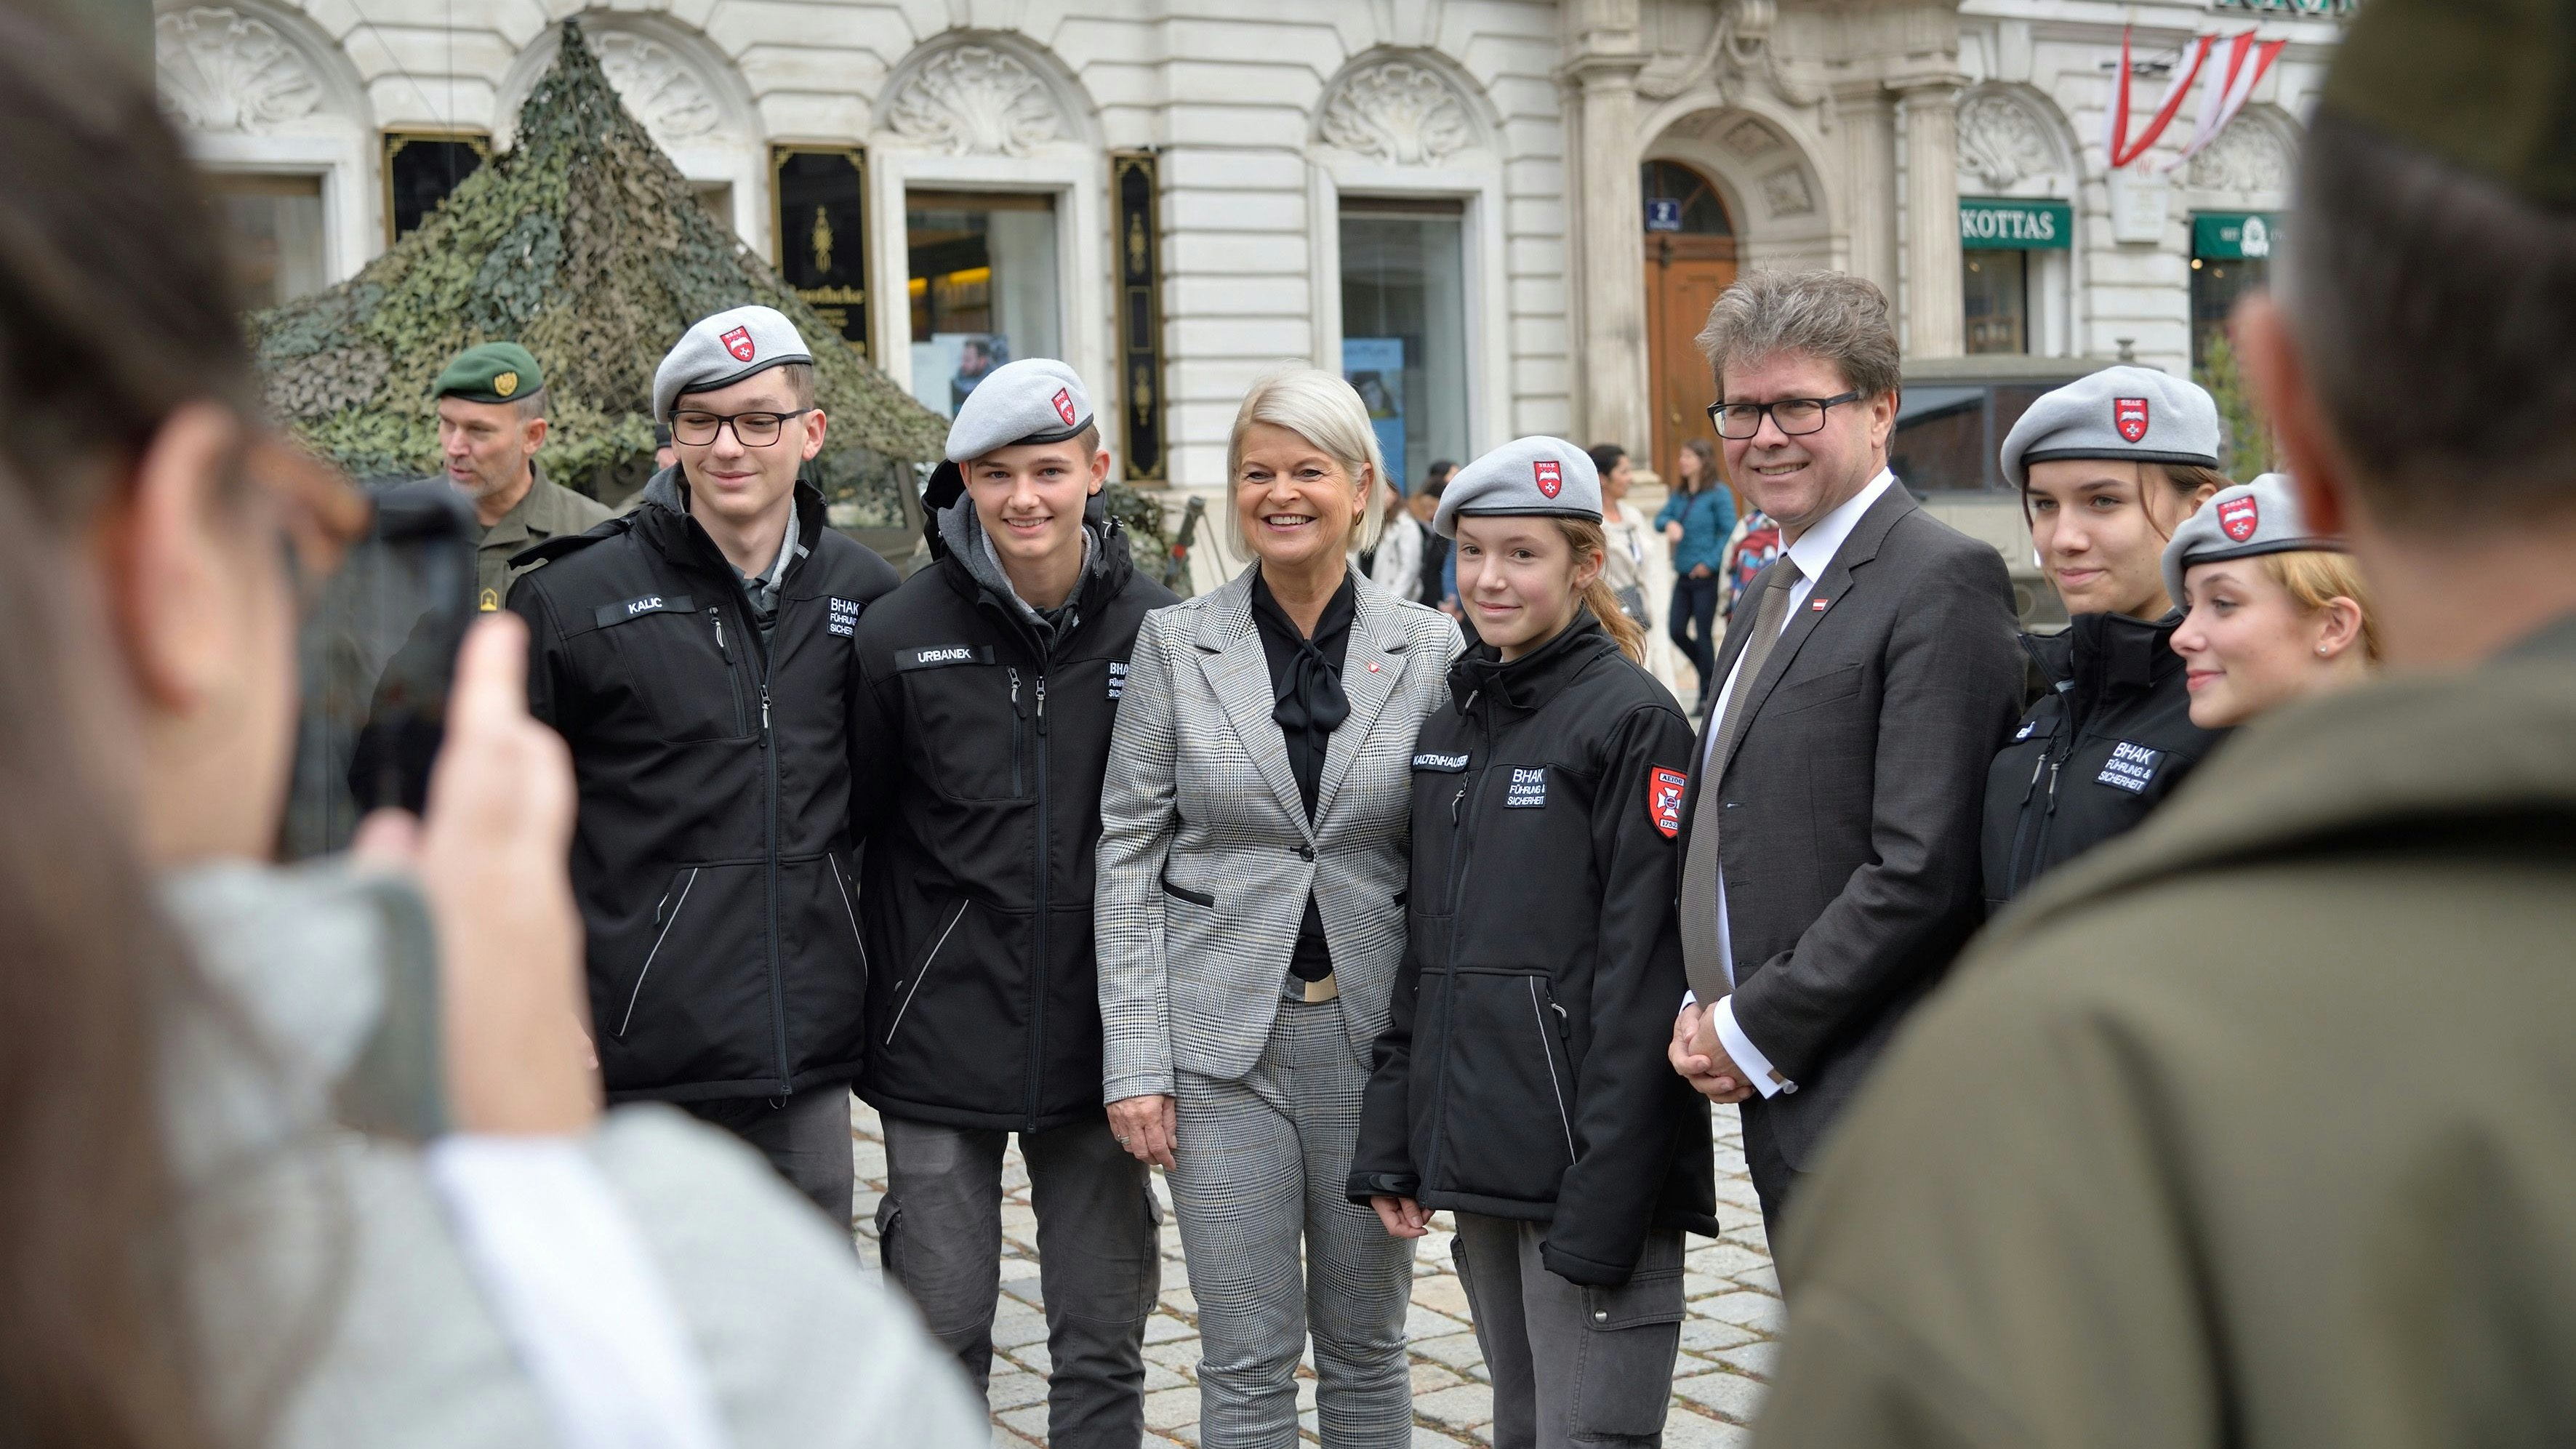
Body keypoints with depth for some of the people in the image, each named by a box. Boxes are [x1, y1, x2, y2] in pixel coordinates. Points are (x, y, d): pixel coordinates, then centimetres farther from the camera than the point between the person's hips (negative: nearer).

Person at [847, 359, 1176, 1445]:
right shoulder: (899, 634, -5)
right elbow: (848, 820, 3)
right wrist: (888, 976, 1)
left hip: (1099, 1037, 1)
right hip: (940, 1040, -1)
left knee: (1102, 1339, 10)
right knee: (942, 1333, 6)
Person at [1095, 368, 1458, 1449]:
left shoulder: (1428, 650, 1)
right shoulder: (1174, 642, 0)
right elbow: (1128, 854, 0)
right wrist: (1135, 1062, -6)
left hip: (1375, 1035, 1)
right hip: (1224, 1042, -1)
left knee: (1366, 1347, 11)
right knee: (1246, 1360, 3)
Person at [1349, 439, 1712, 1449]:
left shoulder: (1632, 719, -9)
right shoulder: (1450, 725, 13)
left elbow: (1640, 971, -14)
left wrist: (1603, 1200, -18)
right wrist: (1389, 1145, 11)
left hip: (1584, 1165, -7)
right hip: (1475, 1161, 7)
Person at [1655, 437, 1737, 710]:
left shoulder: (1718, 493, -9)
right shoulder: (1680, 493, 11)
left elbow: (1729, 531, -12)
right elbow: (1661, 517, 8)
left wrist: (1710, 563, -17)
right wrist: (1669, 524, -16)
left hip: (1706, 575, -7)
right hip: (1683, 575, 7)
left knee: (1704, 635, -2)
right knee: (1677, 632, 5)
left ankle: (1708, 695, 8)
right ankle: (1712, 675, 26)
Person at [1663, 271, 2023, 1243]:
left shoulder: (1944, 581, -13)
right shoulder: (1775, 590, 18)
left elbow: (1923, 868, -20)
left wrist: (1754, 1030, -15)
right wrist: (1704, 1011, 6)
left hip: (1881, 1119, -9)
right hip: (1786, 1102, 9)